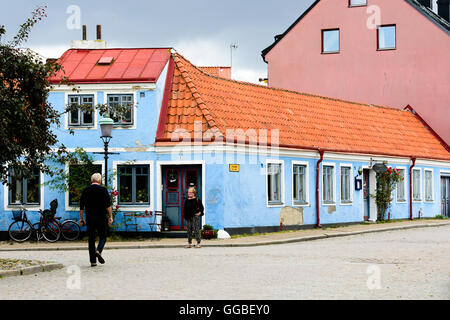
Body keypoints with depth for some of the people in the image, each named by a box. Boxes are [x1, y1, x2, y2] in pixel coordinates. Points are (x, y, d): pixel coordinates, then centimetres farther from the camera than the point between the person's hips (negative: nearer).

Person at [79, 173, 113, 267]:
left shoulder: (86, 190, 6)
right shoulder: (103, 190, -2)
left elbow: (81, 206, 6)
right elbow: (108, 205, -8)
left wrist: (81, 218, 12)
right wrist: (111, 217, -6)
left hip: (89, 218, 2)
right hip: (101, 217, -2)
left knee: (91, 239, 6)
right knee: (102, 237, 10)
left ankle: (93, 261, 3)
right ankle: (98, 251, -18)